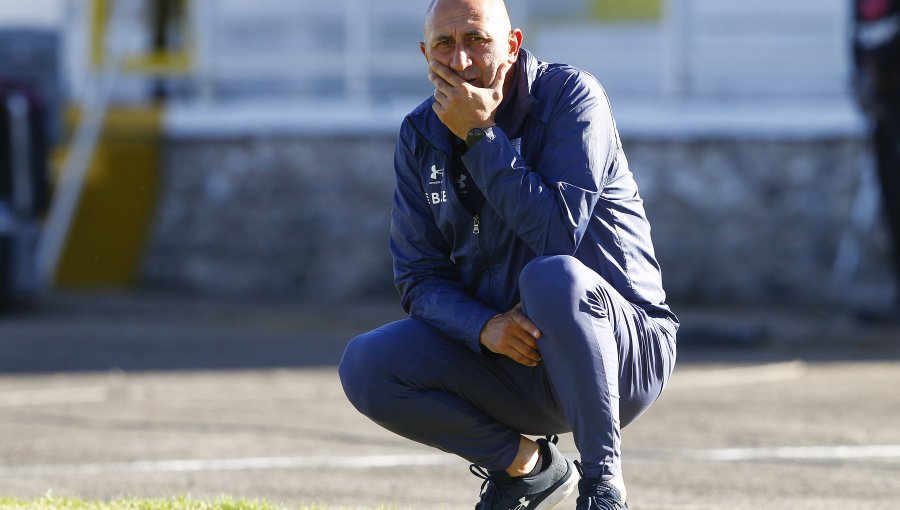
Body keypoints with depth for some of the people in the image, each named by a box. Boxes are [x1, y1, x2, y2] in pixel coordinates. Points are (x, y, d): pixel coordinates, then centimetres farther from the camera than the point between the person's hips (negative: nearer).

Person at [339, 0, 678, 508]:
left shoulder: (571, 96, -12)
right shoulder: (421, 137, 3)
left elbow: (558, 234, -25)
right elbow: (420, 277, 0)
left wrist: (481, 137, -24)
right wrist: (485, 328, -21)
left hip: (622, 350, -5)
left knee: (552, 276, -38)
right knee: (366, 366, -17)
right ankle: (526, 463, 2)